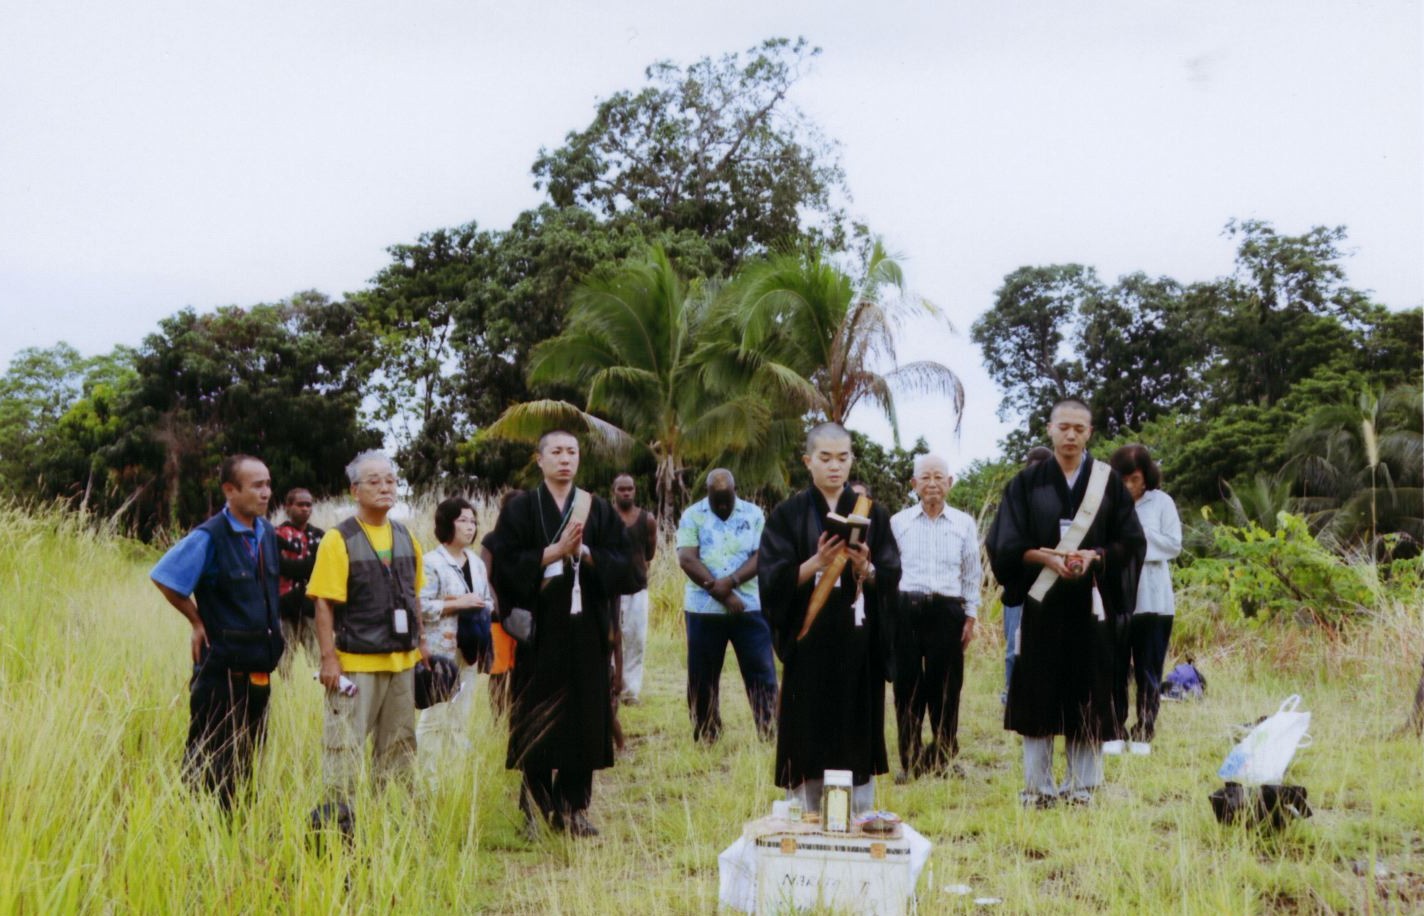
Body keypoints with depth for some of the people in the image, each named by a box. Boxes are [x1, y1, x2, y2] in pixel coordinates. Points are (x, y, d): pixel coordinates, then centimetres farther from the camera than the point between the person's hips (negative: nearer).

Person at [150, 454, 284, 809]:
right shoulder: (209, 538, -14)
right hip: (221, 667, -7)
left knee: (247, 759, 14)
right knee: (208, 761, 0)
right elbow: (164, 578, -11)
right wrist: (198, 622, -6)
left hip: (258, 669, 7)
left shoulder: (266, 533, 8)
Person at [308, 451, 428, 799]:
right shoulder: (339, 539, -9)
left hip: (403, 662, 6)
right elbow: (324, 604, -12)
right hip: (355, 663, -6)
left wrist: (420, 644, 14)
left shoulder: (406, 538, 9)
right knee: (344, 744, -3)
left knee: (398, 745, 14)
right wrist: (329, 658, -16)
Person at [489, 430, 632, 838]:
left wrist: (582, 551, -14)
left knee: (584, 716, 3)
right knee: (538, 719, 0)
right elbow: (506, 563, -8)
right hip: (539, 628, -2)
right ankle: (535, 808, 10)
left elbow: (620, 562, 1)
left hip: (586, 629, 2)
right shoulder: (520, 509, 3)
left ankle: (573, 806, 13)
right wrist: (556, 550, -16)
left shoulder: (599, 510, 9)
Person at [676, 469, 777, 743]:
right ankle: (705, 738, 17)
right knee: (702, 676, 6)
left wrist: (731, 581, -19)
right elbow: (687, 559, -9)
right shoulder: (692, 515, 1)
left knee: (761, 672, 0)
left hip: (750, 607, 0)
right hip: (704, 609, 0)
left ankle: (770, 735, 6)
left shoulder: (754, 514, 5)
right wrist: (720, 592, -15)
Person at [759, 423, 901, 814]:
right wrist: (817, 563, -21)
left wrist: (865, 568, -19)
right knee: (808, 744, -1)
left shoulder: (873, 515, 8)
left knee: (858, 745, 3)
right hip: (808, 647, -1)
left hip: (859, 648, 2)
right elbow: (772, 580, -6)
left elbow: (891, 579, 2)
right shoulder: (787, 515, 2)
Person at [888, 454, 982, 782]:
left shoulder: (964, 524, 8)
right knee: (907, 687, 2)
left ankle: (943, 757, 16)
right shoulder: (898, 522, 7)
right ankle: (910, 761, 11)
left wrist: (970, 618, 8)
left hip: (947, 611, 0)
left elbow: (971, 575, 13)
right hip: (905, 609, 0)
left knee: (945, 688, 2)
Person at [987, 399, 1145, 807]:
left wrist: (1094, 556, -14)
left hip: (1091, 603, 0)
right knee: (1038, 696, 0)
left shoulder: (1109, 483, 7)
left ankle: (1082, 786, 11)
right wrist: (1044, 556, -16)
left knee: (1088, 696, 2)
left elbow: (1131, 542, 3)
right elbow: (1006, 544, 1)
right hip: (1042, 602, 0)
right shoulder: (1027, 482, 6)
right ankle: (1037, 786, 8)